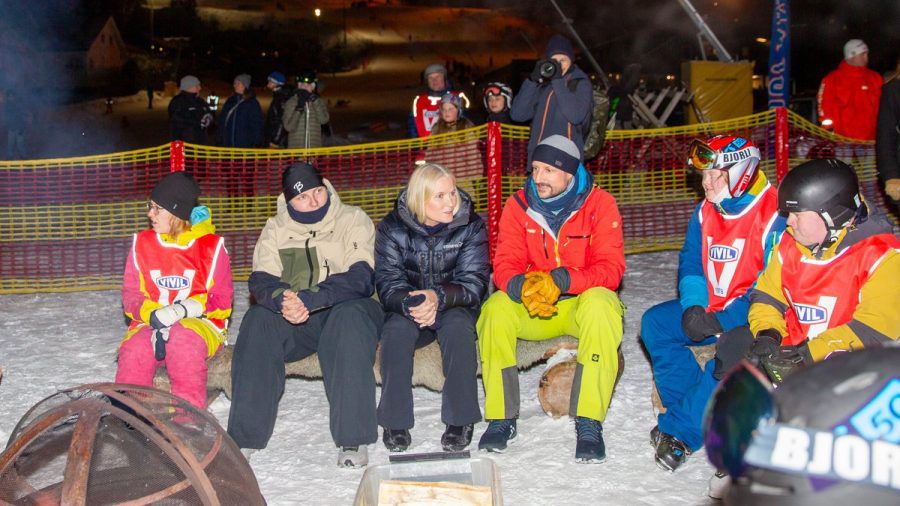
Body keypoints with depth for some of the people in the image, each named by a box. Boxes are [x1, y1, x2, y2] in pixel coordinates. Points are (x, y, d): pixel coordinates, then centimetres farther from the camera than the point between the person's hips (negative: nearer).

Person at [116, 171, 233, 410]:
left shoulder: (211, 246, 1)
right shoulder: (142, 244, 9)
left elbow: (221, 301, -2)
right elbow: (131, 294, 6)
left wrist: (185, 309, -21)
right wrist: (153, 315, -16)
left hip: (199, 323, -2)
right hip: (150, 323, 3)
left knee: (183, 339, -37)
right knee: (134, 349, -31)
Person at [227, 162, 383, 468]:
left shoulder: (353, 220, -2)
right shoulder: (276, 228, 8)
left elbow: (360, 279, -17)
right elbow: (261, 281, -5)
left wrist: (309, 300, -30)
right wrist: (283, 301, -30)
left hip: (346, 309, -3)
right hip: (294, 320, 3)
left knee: (350, 316, -36)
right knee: (257, 319, -27)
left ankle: (352, 441, -35)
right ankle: (243, 438, -24)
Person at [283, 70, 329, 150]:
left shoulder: (319, 102, 9)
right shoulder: (290, 103, 4)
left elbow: (324, 120, -9)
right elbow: (288, 127, -5)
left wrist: (315, 101, -15)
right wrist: (299, 109, -15)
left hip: (315, 148, 1)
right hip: (295, 148, -1)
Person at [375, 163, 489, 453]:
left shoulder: (470, 226, -9)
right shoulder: (392, 228, -7)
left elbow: (473, 283, -15)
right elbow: (387, 282, -13)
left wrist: (438, 297, -35)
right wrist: (409, 303, -36)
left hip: (455, 307, -1)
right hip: (408, 310, 1)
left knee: (458, 328, -34)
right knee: (395, 331, -32)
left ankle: (461, 420, -23)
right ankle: (395, 421, -20)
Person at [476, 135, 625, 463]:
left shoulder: (599, 204, -10)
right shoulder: (518, 205, -2)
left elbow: (611, 269, -18)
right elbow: (505, 264, -8)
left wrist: (560, 281, -35)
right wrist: (522, 287, -33)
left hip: (582, 302, -2)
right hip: (532, 310, 2)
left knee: (600, 304, -35)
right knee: (496, 307, -26)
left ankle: (589, 423, -28)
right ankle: (501, 418, -15)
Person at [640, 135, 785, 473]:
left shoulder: (774, 216, -17)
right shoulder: (706, 212, 6)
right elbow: (691, 265, 10)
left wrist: (725, 320, -29)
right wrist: (693, 306, -10)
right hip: (712, 306, 8)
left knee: (734, 350, -35)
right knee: (655, 322, -8)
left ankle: (680, 430, -26)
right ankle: (689, 407, -13)